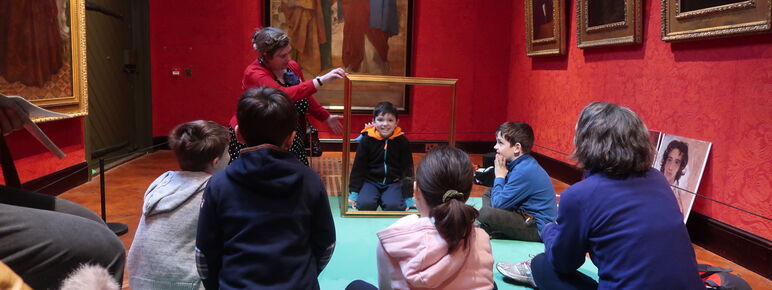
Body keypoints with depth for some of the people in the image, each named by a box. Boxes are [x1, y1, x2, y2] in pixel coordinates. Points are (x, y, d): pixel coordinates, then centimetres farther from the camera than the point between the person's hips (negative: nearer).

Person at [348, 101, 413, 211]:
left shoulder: (402, 141, -3)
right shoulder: (366, 140, -4)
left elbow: (407, 169, 2)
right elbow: (358, 167, 2)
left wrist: (408, 197, -2)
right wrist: (354, 192, -2)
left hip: (393, 182, 0)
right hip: (370, 181, 0)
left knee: (394, 206, -26)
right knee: (364, 204, -26)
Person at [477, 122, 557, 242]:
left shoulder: (524, 171, -24)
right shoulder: (521, 164, 6)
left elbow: (497, 204, -21)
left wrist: (500, 176, -9)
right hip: (527, 215, 11)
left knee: (485, 213, -31)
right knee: (488, 193, 21)